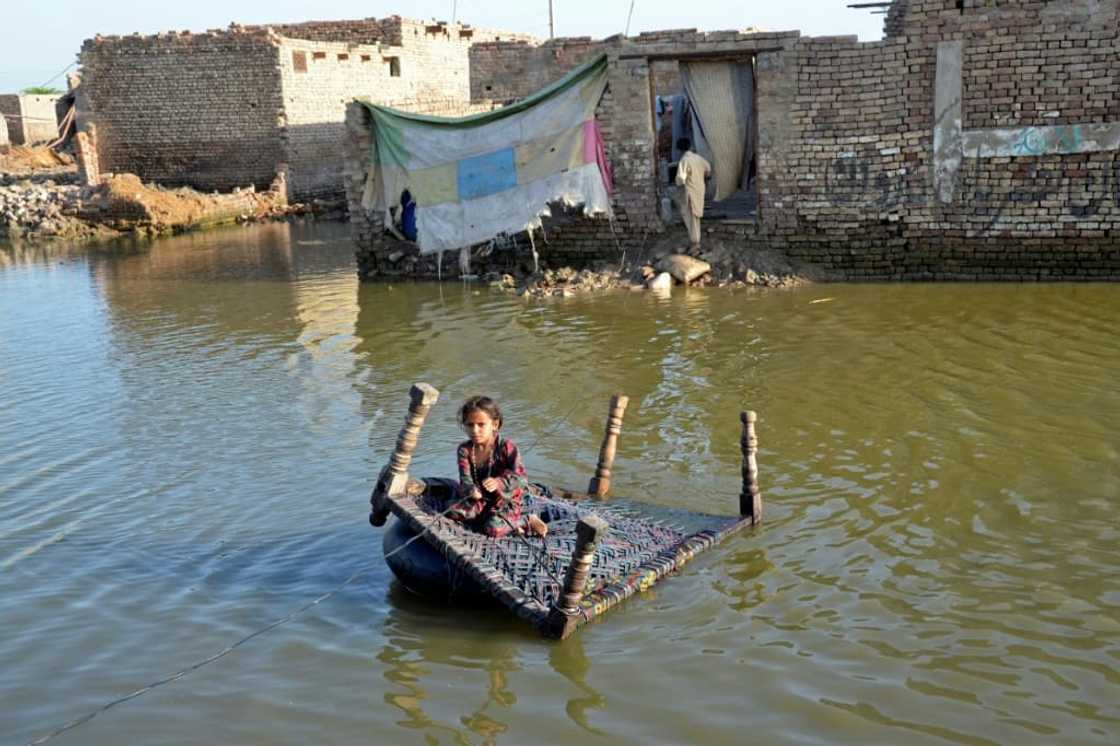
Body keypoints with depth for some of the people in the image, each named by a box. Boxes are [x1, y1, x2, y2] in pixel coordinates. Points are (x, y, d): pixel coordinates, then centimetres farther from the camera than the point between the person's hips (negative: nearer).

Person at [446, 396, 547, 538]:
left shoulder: (506, 447, -14)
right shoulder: (465, 449, -2)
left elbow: (521, 478, -22)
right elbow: (465, 479, -10)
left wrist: (498, 483, -41)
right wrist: (471, 490, -36)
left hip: (505, 501, -5)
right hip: (479, 500, 5)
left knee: (493, 528, -31)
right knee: (452, 513, -18)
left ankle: (526, 521, -5)